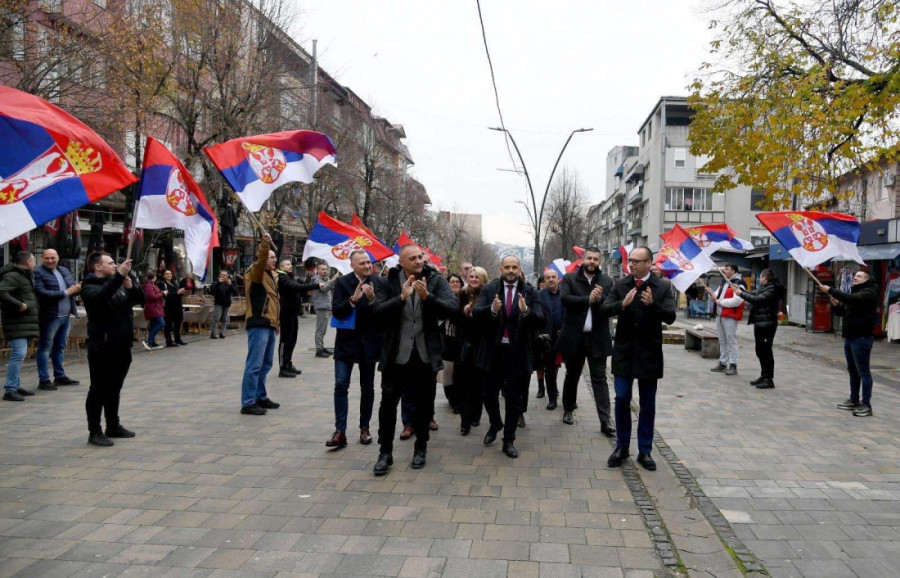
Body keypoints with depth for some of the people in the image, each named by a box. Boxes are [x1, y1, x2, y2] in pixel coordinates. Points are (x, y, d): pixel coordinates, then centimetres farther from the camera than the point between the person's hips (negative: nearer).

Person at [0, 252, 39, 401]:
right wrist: (19, 305, -23)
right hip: (17, 323, -10)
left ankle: (16, 386, 22)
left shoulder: (25, 276, 20)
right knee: (18, 354, -14)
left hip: (25, 323, 10)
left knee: (19, 355, 14)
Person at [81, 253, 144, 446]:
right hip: (102, 347, -7)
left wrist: (130, 285, -9)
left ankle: (113, 426, 27)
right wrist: (119, 276, -34)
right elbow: (100, 297, -30)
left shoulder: (119, 283, 14)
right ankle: (94, 432, 8)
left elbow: (139, 299, 10)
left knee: (114, 389, 16)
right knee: (99, 390, 0)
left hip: (122, 345, 7)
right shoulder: (90, 286, -8)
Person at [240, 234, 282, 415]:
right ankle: (248, 403, -5)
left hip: (269, 325, 9)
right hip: (258, 325, -9)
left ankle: (260, 397, 26)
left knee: (266, 364, 15)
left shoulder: (271, 275, 20)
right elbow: (260, 261, -29)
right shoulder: (256, 272, -6)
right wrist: (264, 244, -45)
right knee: (254, 365, -8)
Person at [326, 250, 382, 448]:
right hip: (346, 341, -1)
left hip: (369, 342, 1)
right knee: (341, 385, -6)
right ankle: (340, 431, -3)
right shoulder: (342, 282, -3)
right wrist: (352, 300, -25)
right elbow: (336, 311, -11)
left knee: (367, 387, 10)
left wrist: (373, 298, -24)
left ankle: (364, 428, 22)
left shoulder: (377, 282, -1)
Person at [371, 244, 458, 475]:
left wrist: (427, 296, -28)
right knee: (388, 404, 4)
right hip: (395, 355, 0)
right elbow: (379, 312, -14)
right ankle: (385, 453, 19)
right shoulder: (387, 283, -1)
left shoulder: (436, 280, -1)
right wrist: (402, 297, -26)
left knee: (424, 405, 12)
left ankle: (420, 449, 30)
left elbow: (452, 307, -14)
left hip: (426, 355, 1)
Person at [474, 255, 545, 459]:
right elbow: (476, 314, -11)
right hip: (493, 351, 1)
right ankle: (495, 424, 41)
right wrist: (492, 309, -32)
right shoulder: (489, 289, 2)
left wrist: (526, 311, -29)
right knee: (489, 394, 13)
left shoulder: (530, 293, 0)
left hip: (517, 353, -1)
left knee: (514, 399, 6)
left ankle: (509, 441, 21)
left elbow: (540, 321, -10)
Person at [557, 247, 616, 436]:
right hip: (574, 337, 0)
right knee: (572, 376, 15)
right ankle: (568, 410, 34)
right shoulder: (569, 278, 2)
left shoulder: (607, 281, 6)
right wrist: (588, 299, -21)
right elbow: (565, 299, -15)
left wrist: (600, 298, -22)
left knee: (600, 379, 1)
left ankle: (605, 421, 1)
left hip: (598, 338, 0)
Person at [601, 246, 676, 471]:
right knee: (622, 399, 4)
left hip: (649, 352, -1)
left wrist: (653, 304, -29)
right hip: (624, 351, 1)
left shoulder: (662, 286, -4)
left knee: (648, 404, 8)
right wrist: (622, 304, -26)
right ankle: (621, 446, 20)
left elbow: (670, 317, -12)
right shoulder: (621, 284, 2)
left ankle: (645, 451, 20)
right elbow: (604, 308, -7)